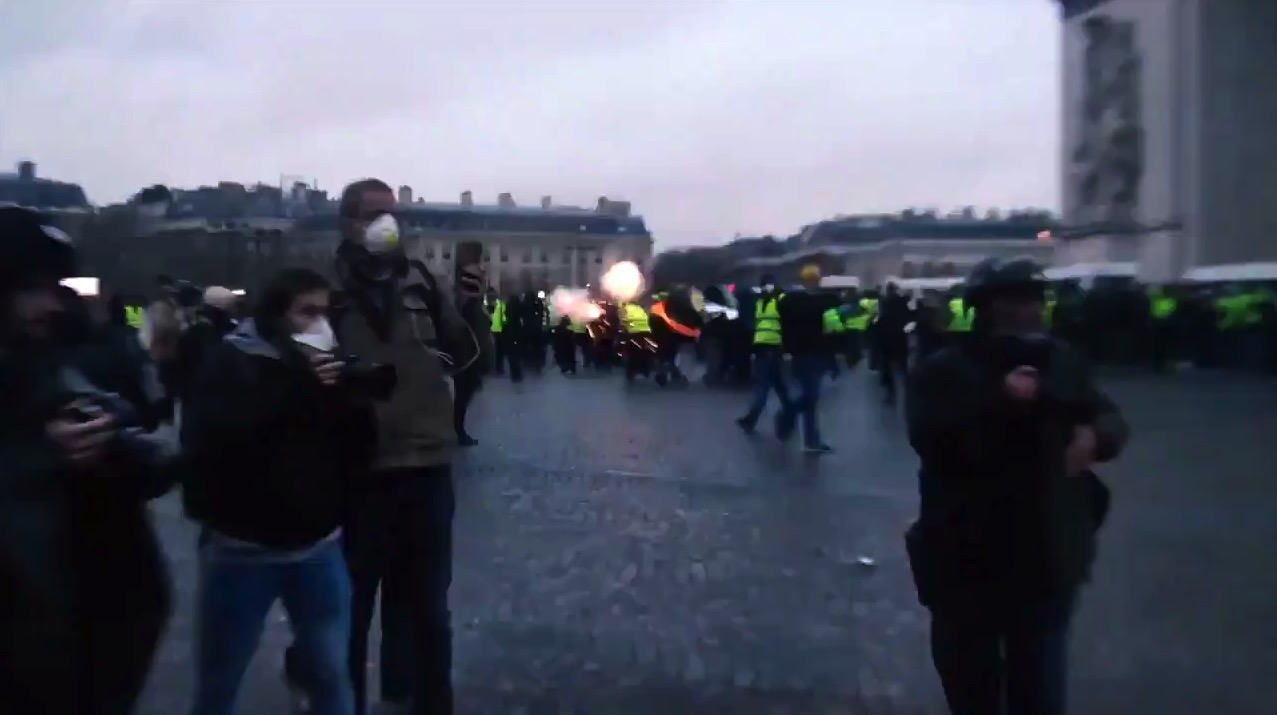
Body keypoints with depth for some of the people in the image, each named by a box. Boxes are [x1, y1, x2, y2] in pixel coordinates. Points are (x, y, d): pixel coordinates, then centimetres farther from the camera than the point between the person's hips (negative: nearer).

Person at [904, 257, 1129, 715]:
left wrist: (1096, 436, -10)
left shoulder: (1061, 361, 7)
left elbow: (1109, 418, 13)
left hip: (1048, 559, 4)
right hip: (967, 562, -4)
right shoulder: (943, 370, -9)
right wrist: (1000, 401, -27)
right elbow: (930, 437, -24)